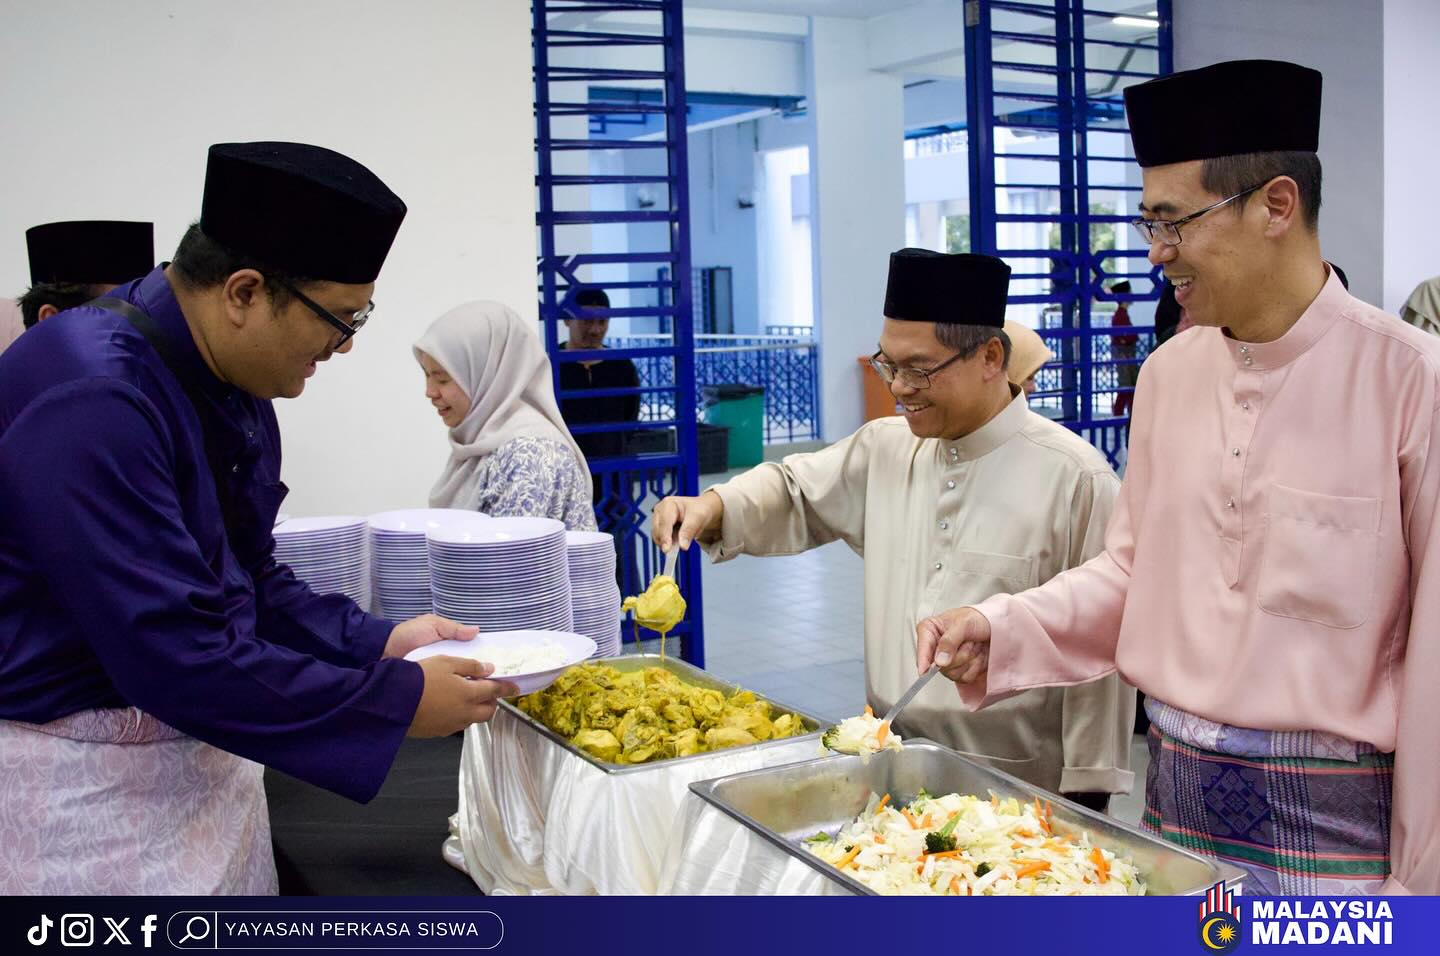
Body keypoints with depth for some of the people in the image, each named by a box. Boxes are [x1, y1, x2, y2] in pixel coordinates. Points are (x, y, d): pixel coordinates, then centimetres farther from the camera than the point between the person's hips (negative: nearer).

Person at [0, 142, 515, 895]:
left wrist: (377, 641, 0)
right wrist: (397, 701, -20)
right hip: (76, 784, -8)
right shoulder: (89, 399, -26)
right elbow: (177, 657, -28)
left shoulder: (230, 381, 2)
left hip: (196, 754, 8)